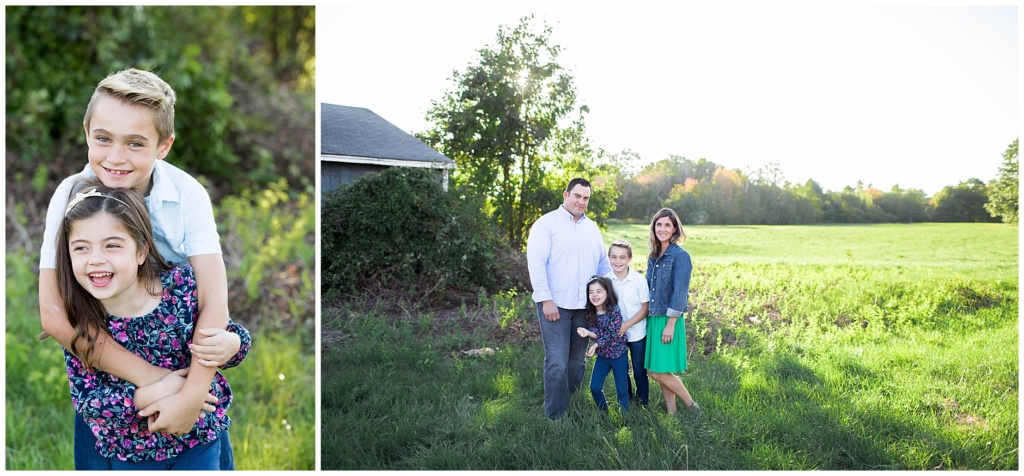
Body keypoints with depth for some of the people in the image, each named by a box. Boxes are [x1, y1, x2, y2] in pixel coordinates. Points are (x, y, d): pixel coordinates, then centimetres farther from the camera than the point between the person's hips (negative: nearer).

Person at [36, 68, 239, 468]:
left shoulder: (187, 194, -19)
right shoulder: (72, 195, -19)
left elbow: (213, 300, -23)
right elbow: (54, 314, -24)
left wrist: (193, 394, -33)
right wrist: (147, 376, -29)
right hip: (101, 364, 0)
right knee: (99, 459, 13)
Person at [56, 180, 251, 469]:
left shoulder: (181, 285, -21)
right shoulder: (76, 319, -17)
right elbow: (84, 400, -14)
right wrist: (147, 396, -29)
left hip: (199, 436, -1)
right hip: (127, 451, 1)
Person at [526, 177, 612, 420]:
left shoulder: (591, 227, 15)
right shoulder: (546, 224, -4)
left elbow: (603, 263, 22)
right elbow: (536, 262, -11)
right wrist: (546, 300, -17)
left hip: (584, 306, 6)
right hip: (555, 306, -6)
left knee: (577, 362, 12)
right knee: (557, 363, -7)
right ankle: (555, 417, 3)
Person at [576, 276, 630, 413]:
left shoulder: (614, 310, -19)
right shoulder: (590, 313, -3)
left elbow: (614, 335, -18)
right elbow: (597, 333, -9)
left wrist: (596, 345, -19)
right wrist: (588, 333, -30)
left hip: (618, 354, -5)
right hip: (602, 355, 5)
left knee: (622, 391, 4)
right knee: (594, 387, 3)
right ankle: (604, 412, 24)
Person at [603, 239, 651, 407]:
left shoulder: (639, 280, -13)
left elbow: (645, 308, -10)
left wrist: (627, 325, -18)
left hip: (637, 334, -2)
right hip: (615, 334, 3)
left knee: (639, 371, 7)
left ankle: (643, 405, 24)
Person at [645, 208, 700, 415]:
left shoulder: (680, 256, -12)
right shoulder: (653, 256, 10)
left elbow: (679, 293, -16)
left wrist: (670, 324, -17)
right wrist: (649, 319, 12)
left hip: (668, 320, -7)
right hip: (652, 319, 7)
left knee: (660, 373, -7)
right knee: (659, 372, 9)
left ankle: (691, 406, 11)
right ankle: (671, 412, 19)